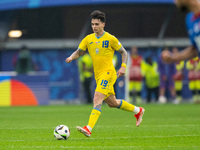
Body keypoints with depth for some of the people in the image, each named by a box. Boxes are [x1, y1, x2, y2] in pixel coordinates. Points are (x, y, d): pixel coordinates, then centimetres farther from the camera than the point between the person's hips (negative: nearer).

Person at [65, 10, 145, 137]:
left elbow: (123, 52, 3)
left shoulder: (110, 39, -5)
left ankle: (89, 129, -33)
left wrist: (123, 67, -10)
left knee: (97, 99, -22)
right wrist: (72, 57, -9)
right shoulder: (88, 39, 8)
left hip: (108, 73, -7)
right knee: (112, 103, 17)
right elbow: (79, 52, 13)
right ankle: (137, 110, 38)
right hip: (98, 75, 7)